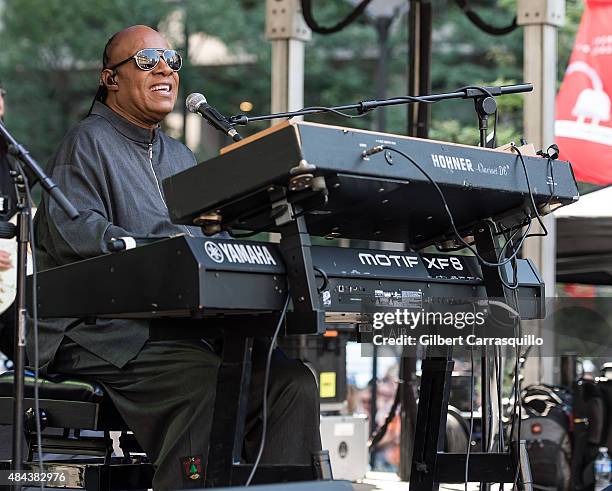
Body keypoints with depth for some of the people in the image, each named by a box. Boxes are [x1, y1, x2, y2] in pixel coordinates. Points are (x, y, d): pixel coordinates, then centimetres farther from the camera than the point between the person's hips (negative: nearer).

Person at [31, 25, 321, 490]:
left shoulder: (181, 157, 26)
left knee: (295, 381, -12)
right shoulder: (88, 143, 1)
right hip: (101, 328, -7)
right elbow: (73, 231, -16)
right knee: (206, 376, -33)